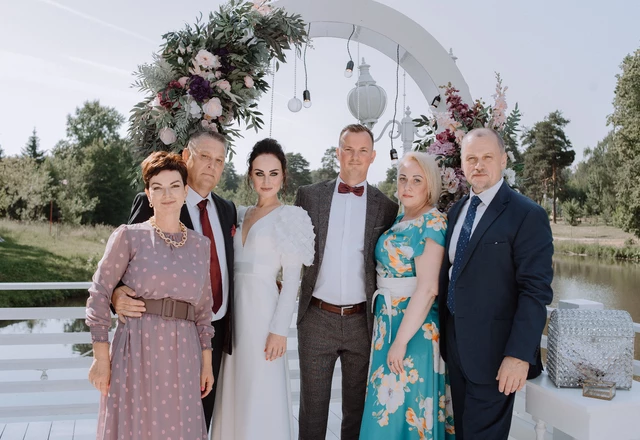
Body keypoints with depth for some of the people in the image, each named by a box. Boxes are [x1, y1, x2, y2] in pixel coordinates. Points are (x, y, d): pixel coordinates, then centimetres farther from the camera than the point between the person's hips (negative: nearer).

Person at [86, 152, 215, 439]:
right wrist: (101, 358, -6)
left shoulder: (200, 244, 10)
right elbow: (99, 294, -2)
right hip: (137, 351, -3)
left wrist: (207, 361, 11)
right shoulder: (129, 236, -1)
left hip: (183, 356, 3)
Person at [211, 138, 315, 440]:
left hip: (263, 309, -6)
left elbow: (292, 279, -8)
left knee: (260, 395, 1)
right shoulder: (241, 214, 13)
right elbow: (232, 266, 14)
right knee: (235, 392, 12)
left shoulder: (290, 216, -4)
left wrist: (279, 329, -14)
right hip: (235, 308, 6)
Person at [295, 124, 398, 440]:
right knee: (312, 405, 10)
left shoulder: (386, 208, 3)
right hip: (316, 318, 0)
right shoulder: (309, 196, 2)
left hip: (362, 321, 1)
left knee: (357, 407, 14)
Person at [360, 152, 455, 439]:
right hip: (388, 322, 8)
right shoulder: (401, 219, 10)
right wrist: (386, 330, 7)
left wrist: (401, 340, -21)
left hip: (415, 326, -8)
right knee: (387, 403, 17)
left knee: (404, 406, 3)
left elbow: (427, 289, -21)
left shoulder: (431, 222, -16)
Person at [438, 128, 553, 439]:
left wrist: (519, 355, -22)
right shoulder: (457, 210, 10)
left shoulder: (527, 215, -13)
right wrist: (444, 332, 13)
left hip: (493, 349, -7)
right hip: (454, 343, 7)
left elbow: (536, 291, -17)